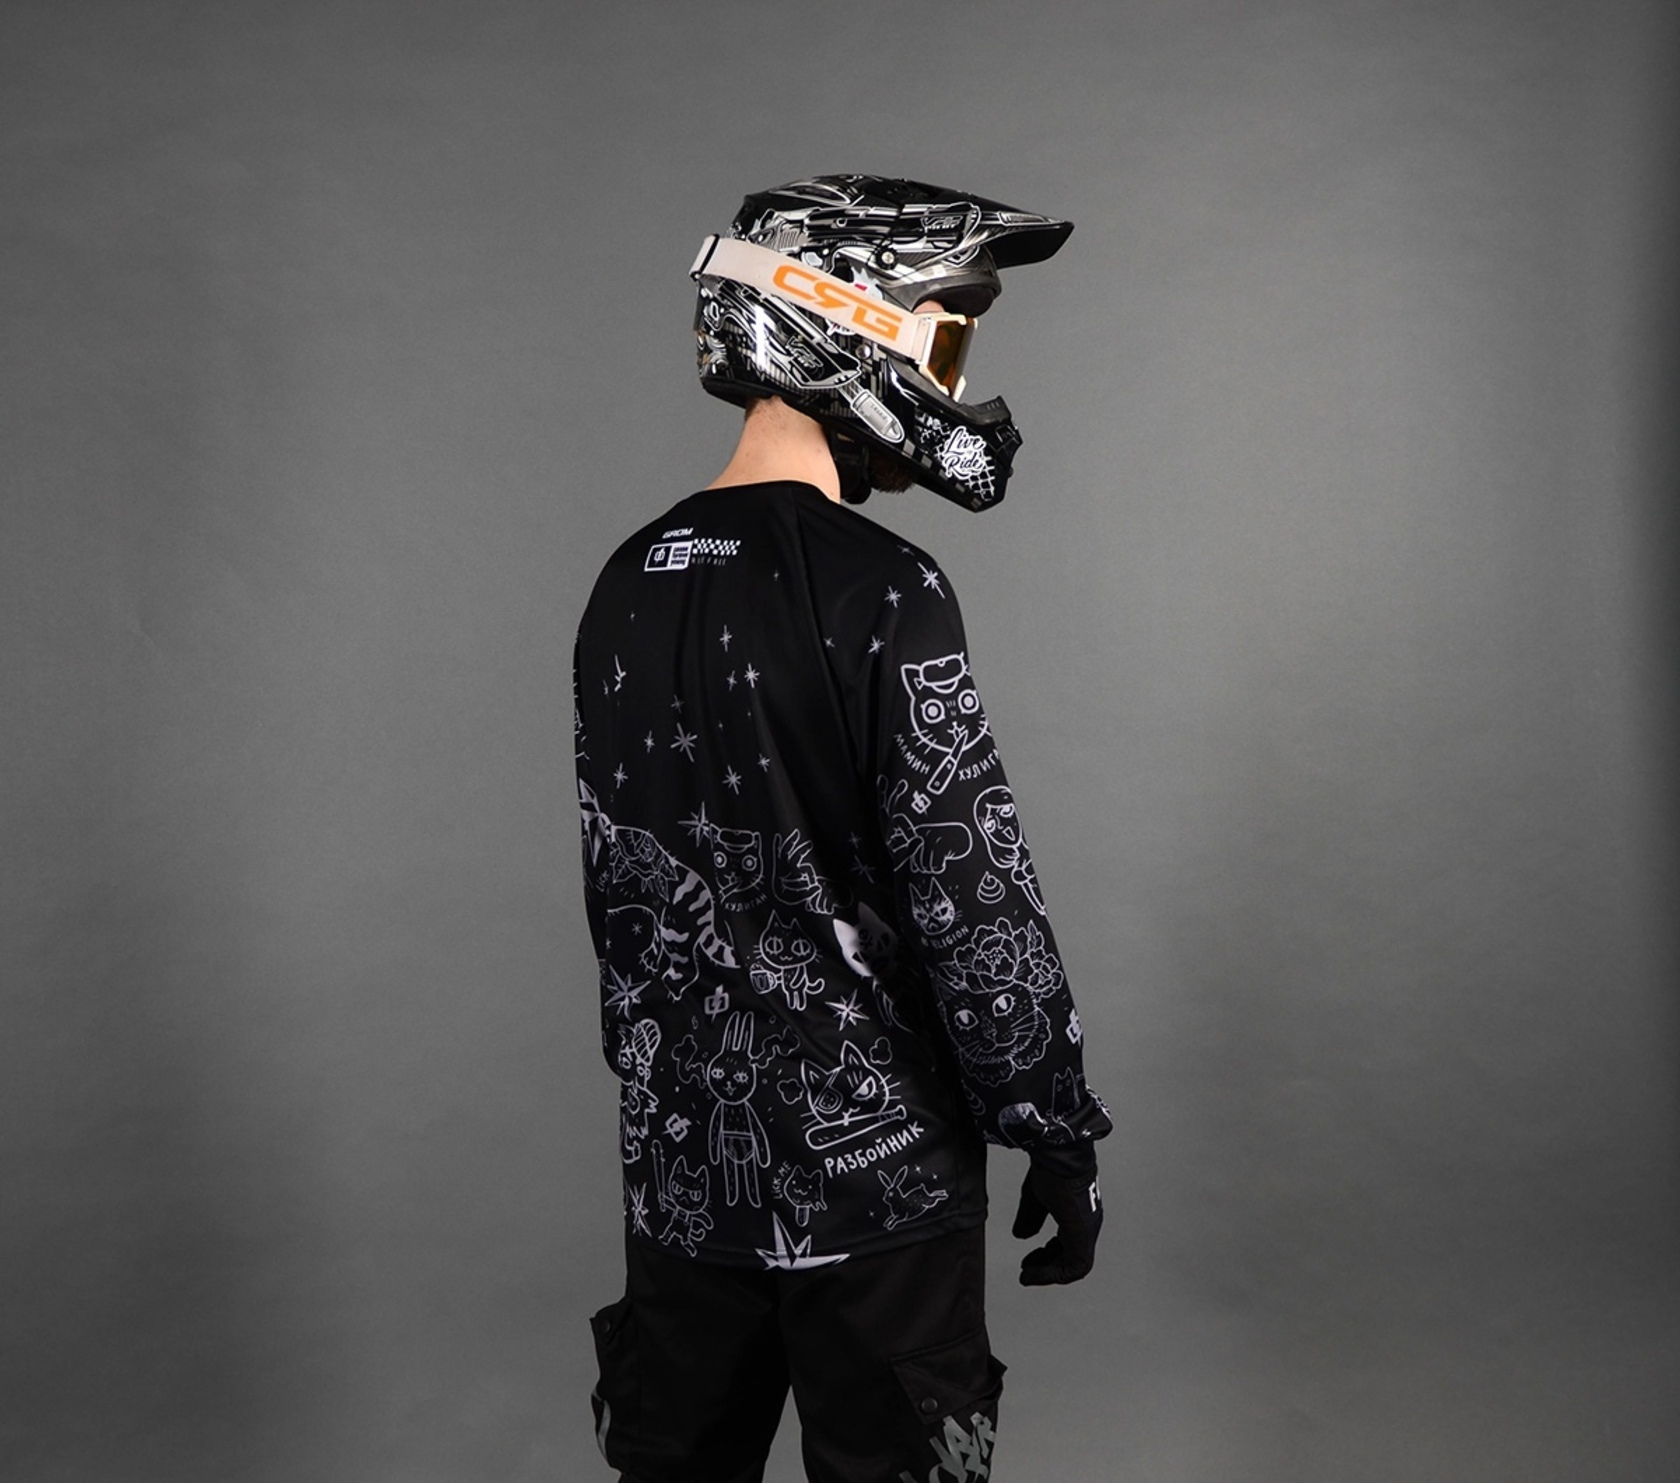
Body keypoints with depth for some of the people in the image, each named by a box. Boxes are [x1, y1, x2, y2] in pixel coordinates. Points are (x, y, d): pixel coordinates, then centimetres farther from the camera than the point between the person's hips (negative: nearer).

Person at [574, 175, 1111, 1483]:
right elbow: (972, 900, -18)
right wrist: (1061, 1135, -7)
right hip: (874, 1173, -6)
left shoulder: (628, 588, 4)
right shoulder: (880, 594, -18)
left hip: (682, 1167, 7)